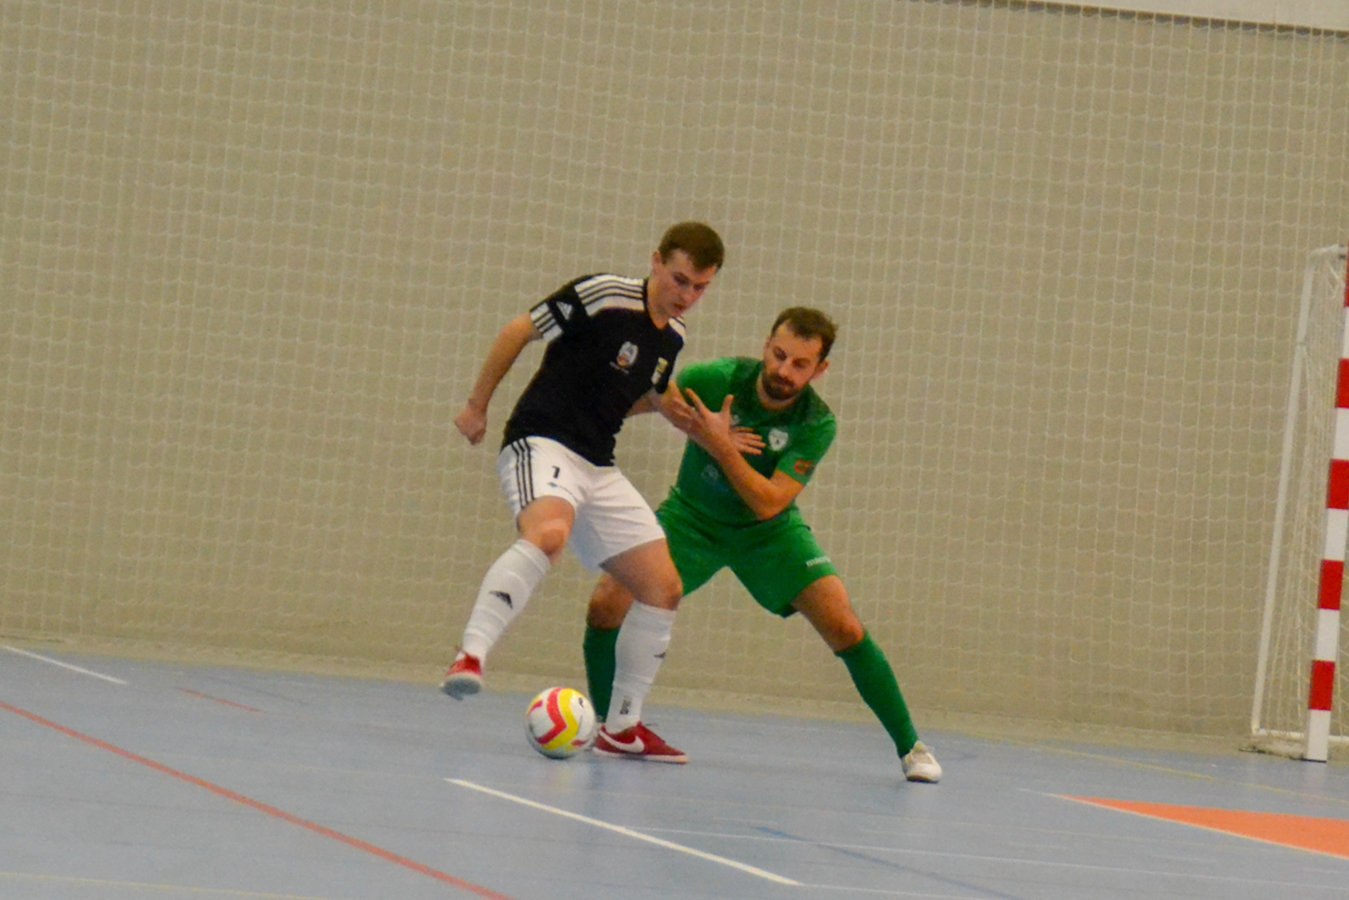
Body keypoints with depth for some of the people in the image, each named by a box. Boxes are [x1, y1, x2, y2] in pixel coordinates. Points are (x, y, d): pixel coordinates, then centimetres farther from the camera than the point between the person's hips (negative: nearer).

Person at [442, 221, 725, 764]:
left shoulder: (672, 337, 11)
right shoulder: (603, 296, -11)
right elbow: (519, 331, -5)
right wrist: (477, 405, -1)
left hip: (597, 467, 8)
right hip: (541, 443, -8)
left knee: (662, 587, 3)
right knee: (548, 533, -39)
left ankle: (622, 725, 14)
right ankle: (470, 655, -44)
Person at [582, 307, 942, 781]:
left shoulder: (816, 424, -22)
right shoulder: (715, 380, -22)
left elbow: (768, 504, -31)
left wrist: (721, 446, -39)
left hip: (769, 531, -1)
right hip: (691, 518, 1)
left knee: (844, 627, -17)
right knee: (607, 605, -19)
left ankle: (910, 747, -2)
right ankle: (603, 725, 6)